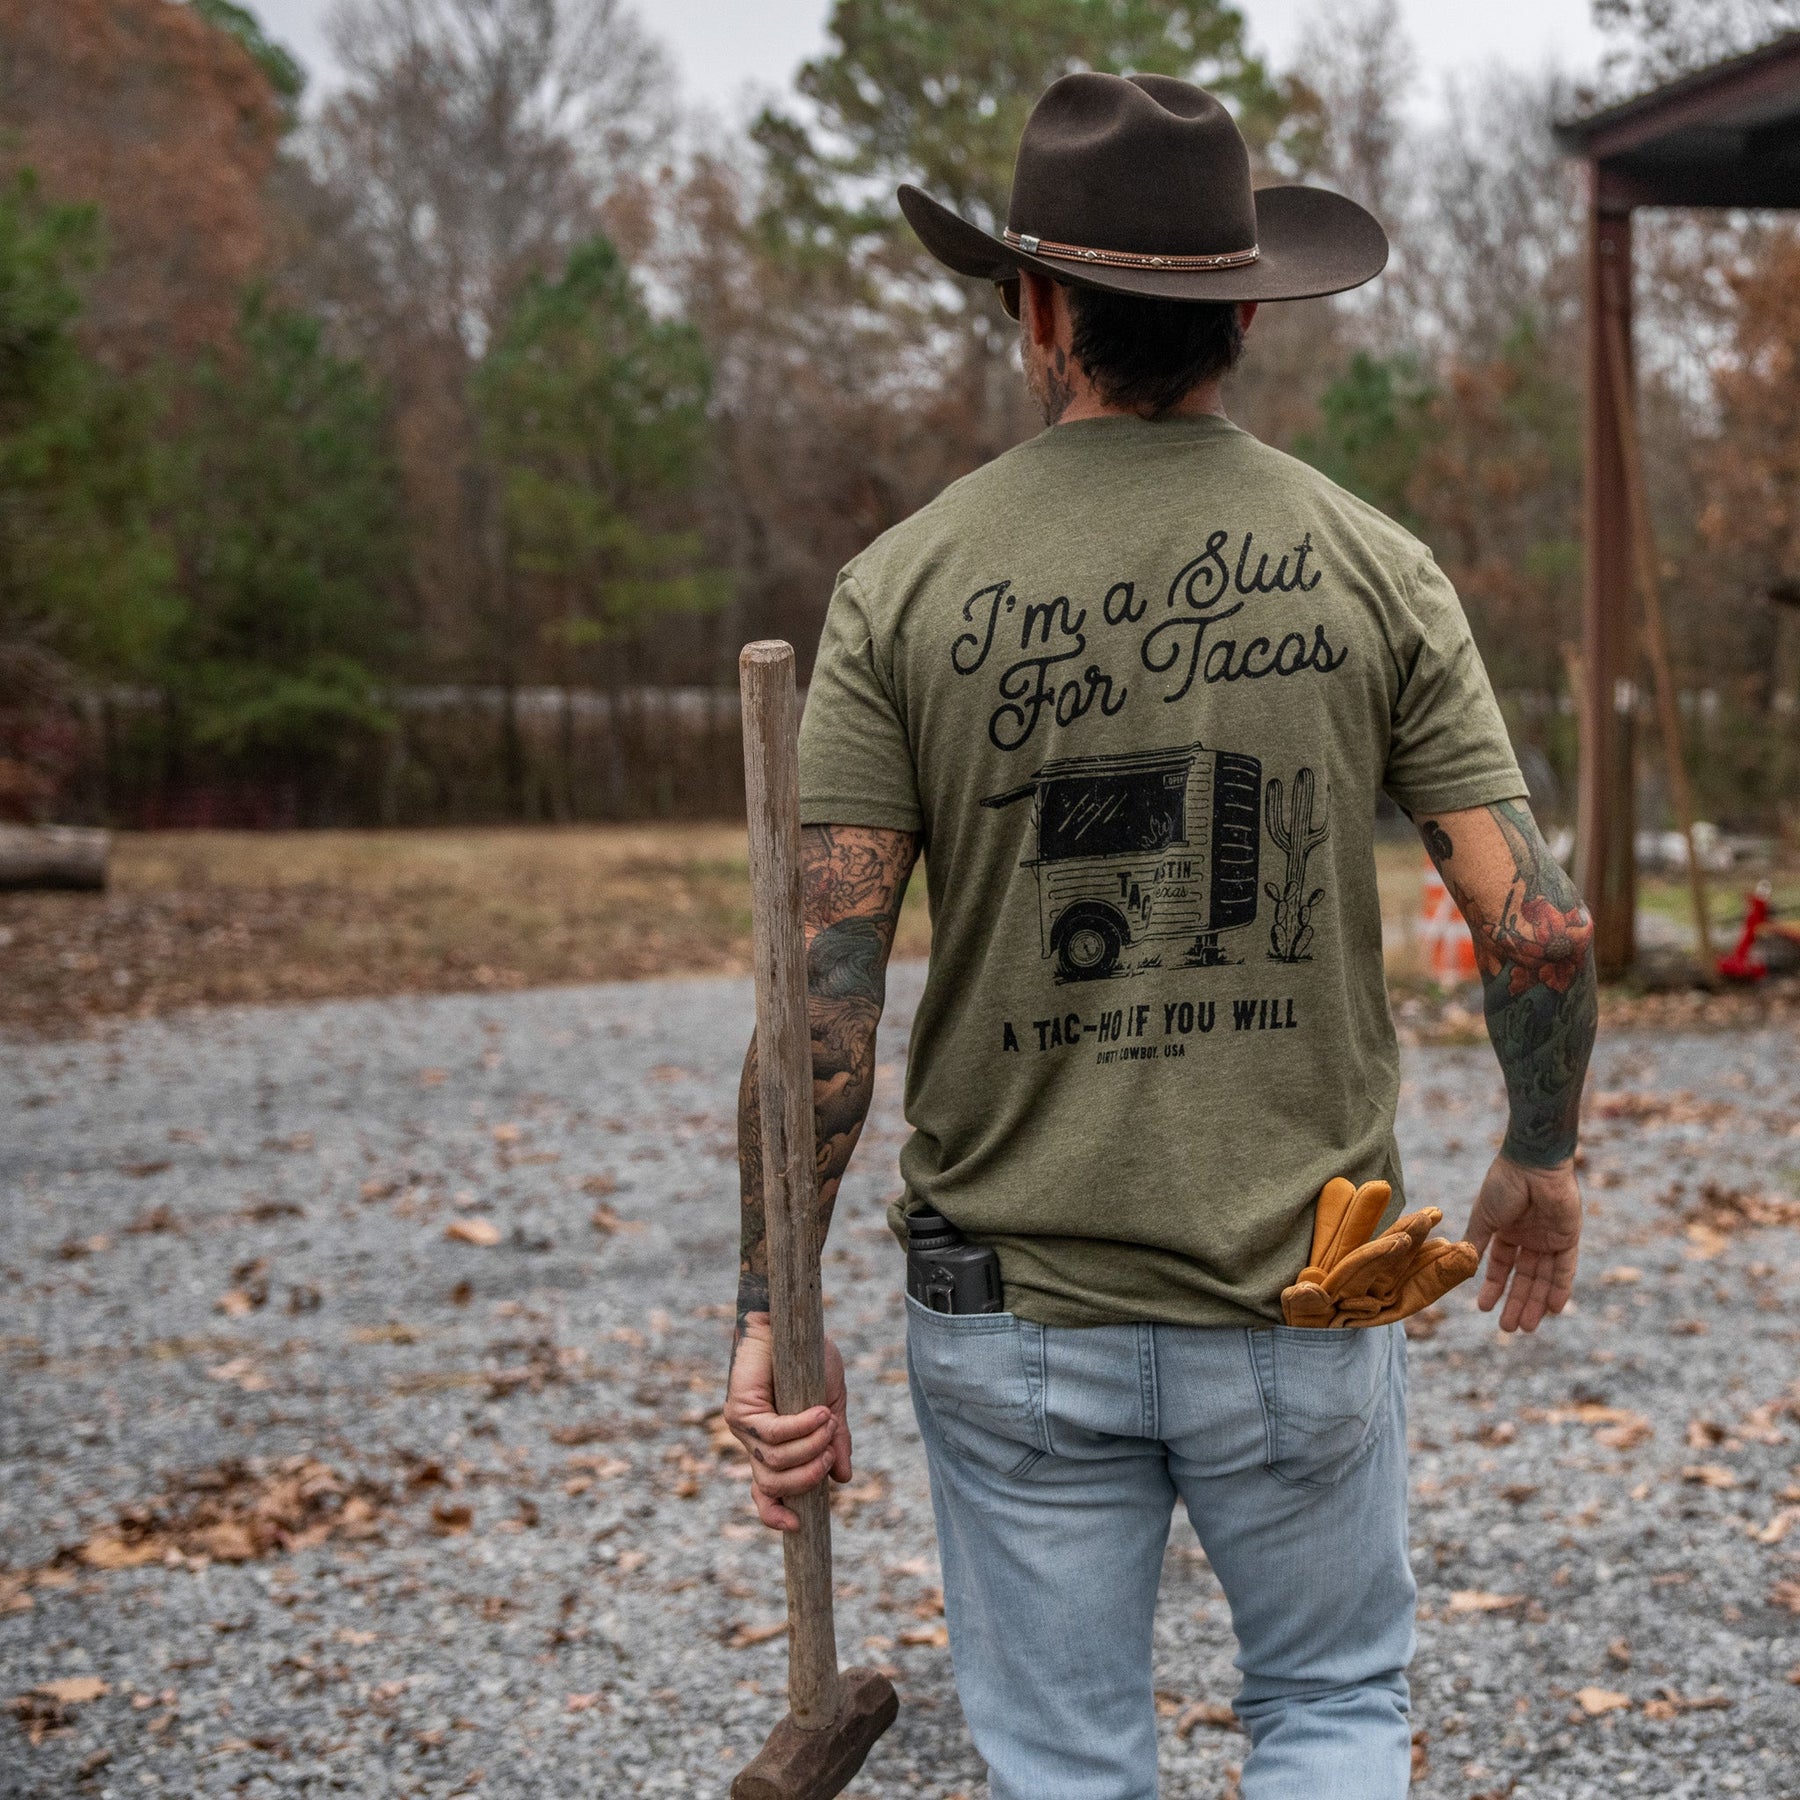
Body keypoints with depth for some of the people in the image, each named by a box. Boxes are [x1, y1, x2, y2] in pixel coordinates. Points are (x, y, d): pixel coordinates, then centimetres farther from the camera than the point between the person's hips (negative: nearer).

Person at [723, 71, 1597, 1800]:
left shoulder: (906, 585, -6)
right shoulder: (1371, 567, -4)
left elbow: (825, 984, -10)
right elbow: (1538, 929, -7)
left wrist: (774, 1309, -3)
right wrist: (1540, 1159, 12)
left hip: (1013, 1320, 0)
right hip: (1302, 1300, 0)